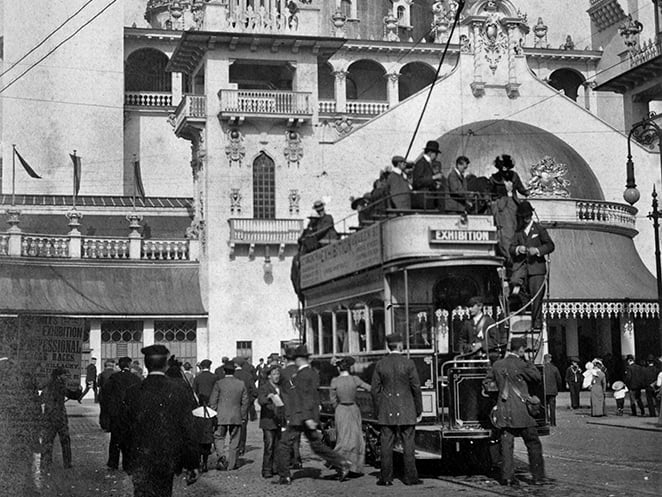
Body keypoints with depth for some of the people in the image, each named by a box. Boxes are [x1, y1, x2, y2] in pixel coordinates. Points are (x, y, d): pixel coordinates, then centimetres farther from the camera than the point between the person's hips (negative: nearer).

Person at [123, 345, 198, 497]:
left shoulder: (133, 392, -7)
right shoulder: (179, 390, -7)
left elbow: (126, 429, 0)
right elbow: (188, 429, -6)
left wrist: (128, 461, 12)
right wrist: (192, 464, -1)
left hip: (141, 461, -1)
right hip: (170, 460, 1)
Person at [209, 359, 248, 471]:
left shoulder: (219, 383, -6)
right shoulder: (241, 384, 1)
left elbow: (212, 401, -4)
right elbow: (245, 402, 5)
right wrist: (243, 416, 14)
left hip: (221, 416, -2)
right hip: (236, 417, 2)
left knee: (219, 437, 9)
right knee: (234, 441, 10)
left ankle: (222, 456, -15)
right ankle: (231, 464, 13)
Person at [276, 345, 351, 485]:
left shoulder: (302, 375, -14)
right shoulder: (313, 373, 13)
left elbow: (306, 396, -21)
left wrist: (307, 417, -25)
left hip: (300, 417, -9)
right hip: (310, 417, 9)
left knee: (284, 445, 1)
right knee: (317, 445, 12)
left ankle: (284, 476, 4)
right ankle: (342, 464, 4)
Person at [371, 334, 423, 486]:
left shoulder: (380, 364, 1)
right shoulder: (408, 363, -6)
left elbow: (375, 390, 3)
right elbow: (416, 388, -3)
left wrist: (379, 410, 12)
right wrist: (419, 410, 5)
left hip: (386, 411, 2)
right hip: (406, 410, -2)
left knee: (386, 445, 4)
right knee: (408, 445, 5)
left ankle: (386, 478, 6)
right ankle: (410, 477, 8)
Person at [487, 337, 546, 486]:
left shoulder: (497, 365, 7)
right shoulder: (521, 365, -9)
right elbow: (537, 377, -1)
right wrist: (528, 362, 6)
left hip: (503, 411, 5)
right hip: (521, 411, -5)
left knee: (506, 444, 6)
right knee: (533, 444, 6)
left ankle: (507, 477, 3)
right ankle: (538, 476, 7)